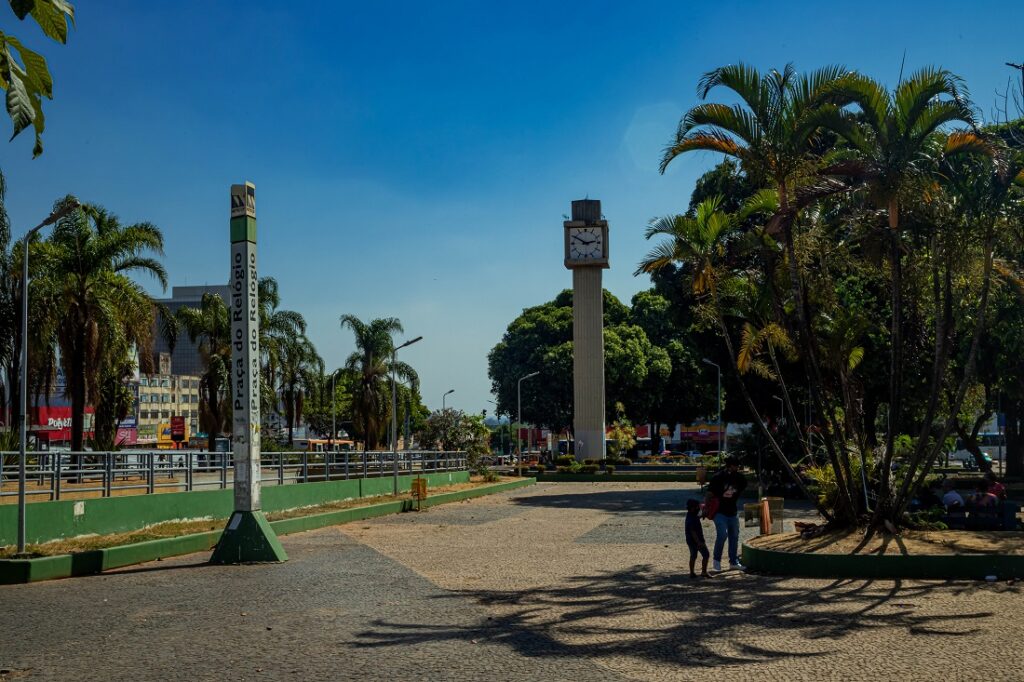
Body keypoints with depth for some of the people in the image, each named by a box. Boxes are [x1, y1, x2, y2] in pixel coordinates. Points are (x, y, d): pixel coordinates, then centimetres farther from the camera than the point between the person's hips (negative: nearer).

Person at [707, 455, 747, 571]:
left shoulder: (739, 478, 0)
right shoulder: (718, 477, -14)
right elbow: (710, 494, -10)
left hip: (732, 512, 6)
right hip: (720, 512, -6)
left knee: (734, 536, 11)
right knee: (722, 534, -18)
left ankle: (734, 562, 23)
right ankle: (717, 560, 0)